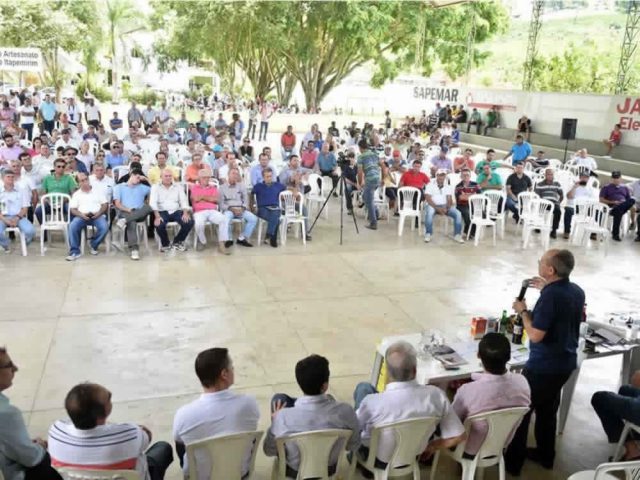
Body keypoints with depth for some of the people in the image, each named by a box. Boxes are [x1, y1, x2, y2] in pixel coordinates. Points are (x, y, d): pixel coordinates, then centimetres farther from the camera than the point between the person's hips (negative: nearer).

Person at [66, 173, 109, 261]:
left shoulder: (97, 191, 16)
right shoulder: (76, 194, 15)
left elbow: (105, 205, 9)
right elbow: (73, 209, 7)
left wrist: (99, 213, -10)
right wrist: (82, 215, -13)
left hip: (97, 216, 0)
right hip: (82, 216, 0)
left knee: (104, 227, -31)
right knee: (72, 226, -31)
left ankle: (94, 245, -5)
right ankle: (74, 252, -23)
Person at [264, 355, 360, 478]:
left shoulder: (284, 417, -34)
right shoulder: (345, 412, -31)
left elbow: (269, 451, -13)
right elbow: (353, 446, -10)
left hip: (294, 470, -1)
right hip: (330, 468, 1)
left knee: (279, 399, 10)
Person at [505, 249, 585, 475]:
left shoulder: (550, 296, -27)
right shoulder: (577, 291, 0)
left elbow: (535, 335, -26)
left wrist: (523, 311, -13)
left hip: (544, 366, -8)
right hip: (566, 363, 8)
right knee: (547, 409, 24)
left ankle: (512, 461, 19)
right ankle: (545, 455, 38)